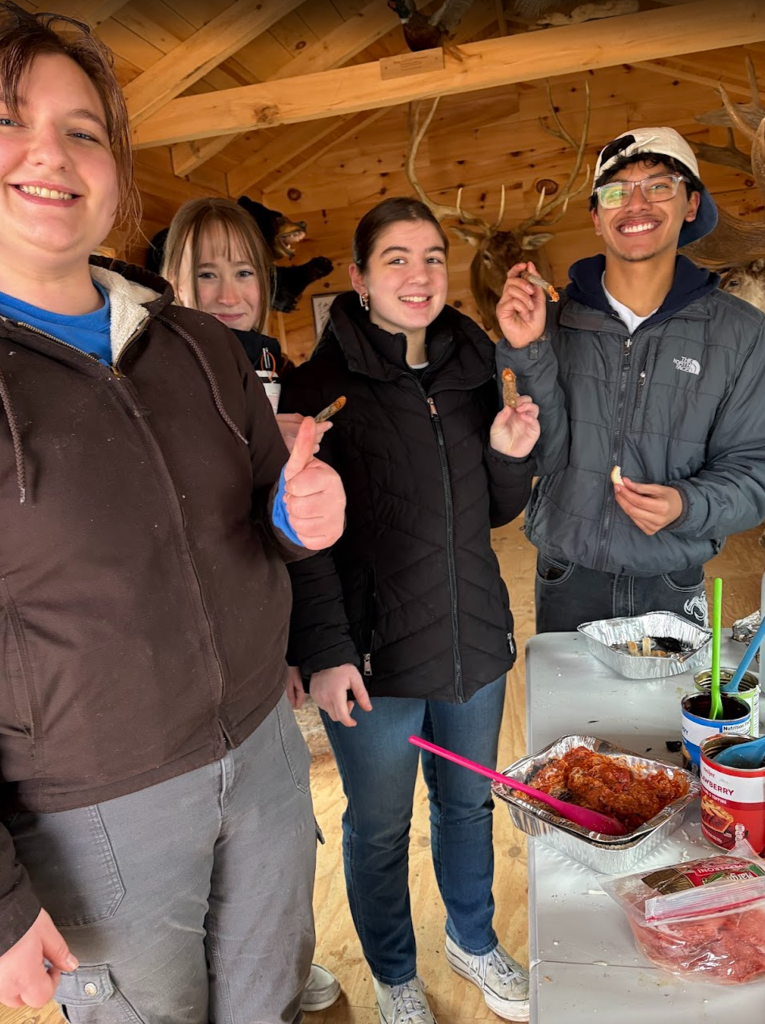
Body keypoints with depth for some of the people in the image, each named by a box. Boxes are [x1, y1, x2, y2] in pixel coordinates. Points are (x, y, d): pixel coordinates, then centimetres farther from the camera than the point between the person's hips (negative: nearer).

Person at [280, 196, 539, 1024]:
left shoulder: (471, 374, 6)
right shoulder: (322, 385, -10)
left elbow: (495, 513, 12)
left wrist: (511, 456, -8)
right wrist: (325, 652, -16)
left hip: (473, 640, 5)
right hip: (375, 654, -4)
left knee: (468, 803, 23)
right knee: (378, 828, 16)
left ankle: (472, 940, 51)